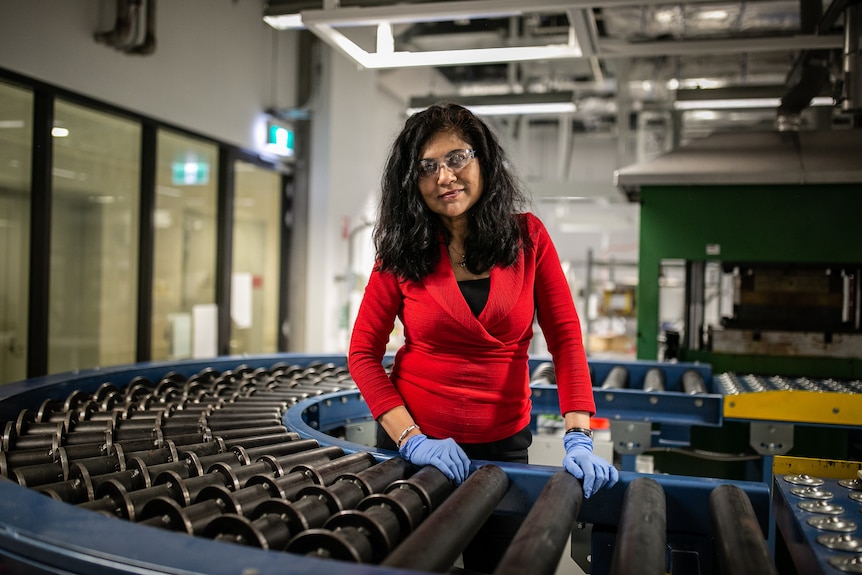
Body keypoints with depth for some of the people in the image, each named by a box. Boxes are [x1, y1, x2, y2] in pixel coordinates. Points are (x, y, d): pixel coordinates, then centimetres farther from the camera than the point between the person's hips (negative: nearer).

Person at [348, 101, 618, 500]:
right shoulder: (401, 253, -6)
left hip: (504, 442, 1)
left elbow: (565, 337, -7)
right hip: (415, 442, 0)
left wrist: (578, 438, -18)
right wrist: (411, 439, -18)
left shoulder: (527, 236, -5)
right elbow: (363, 352, -6)